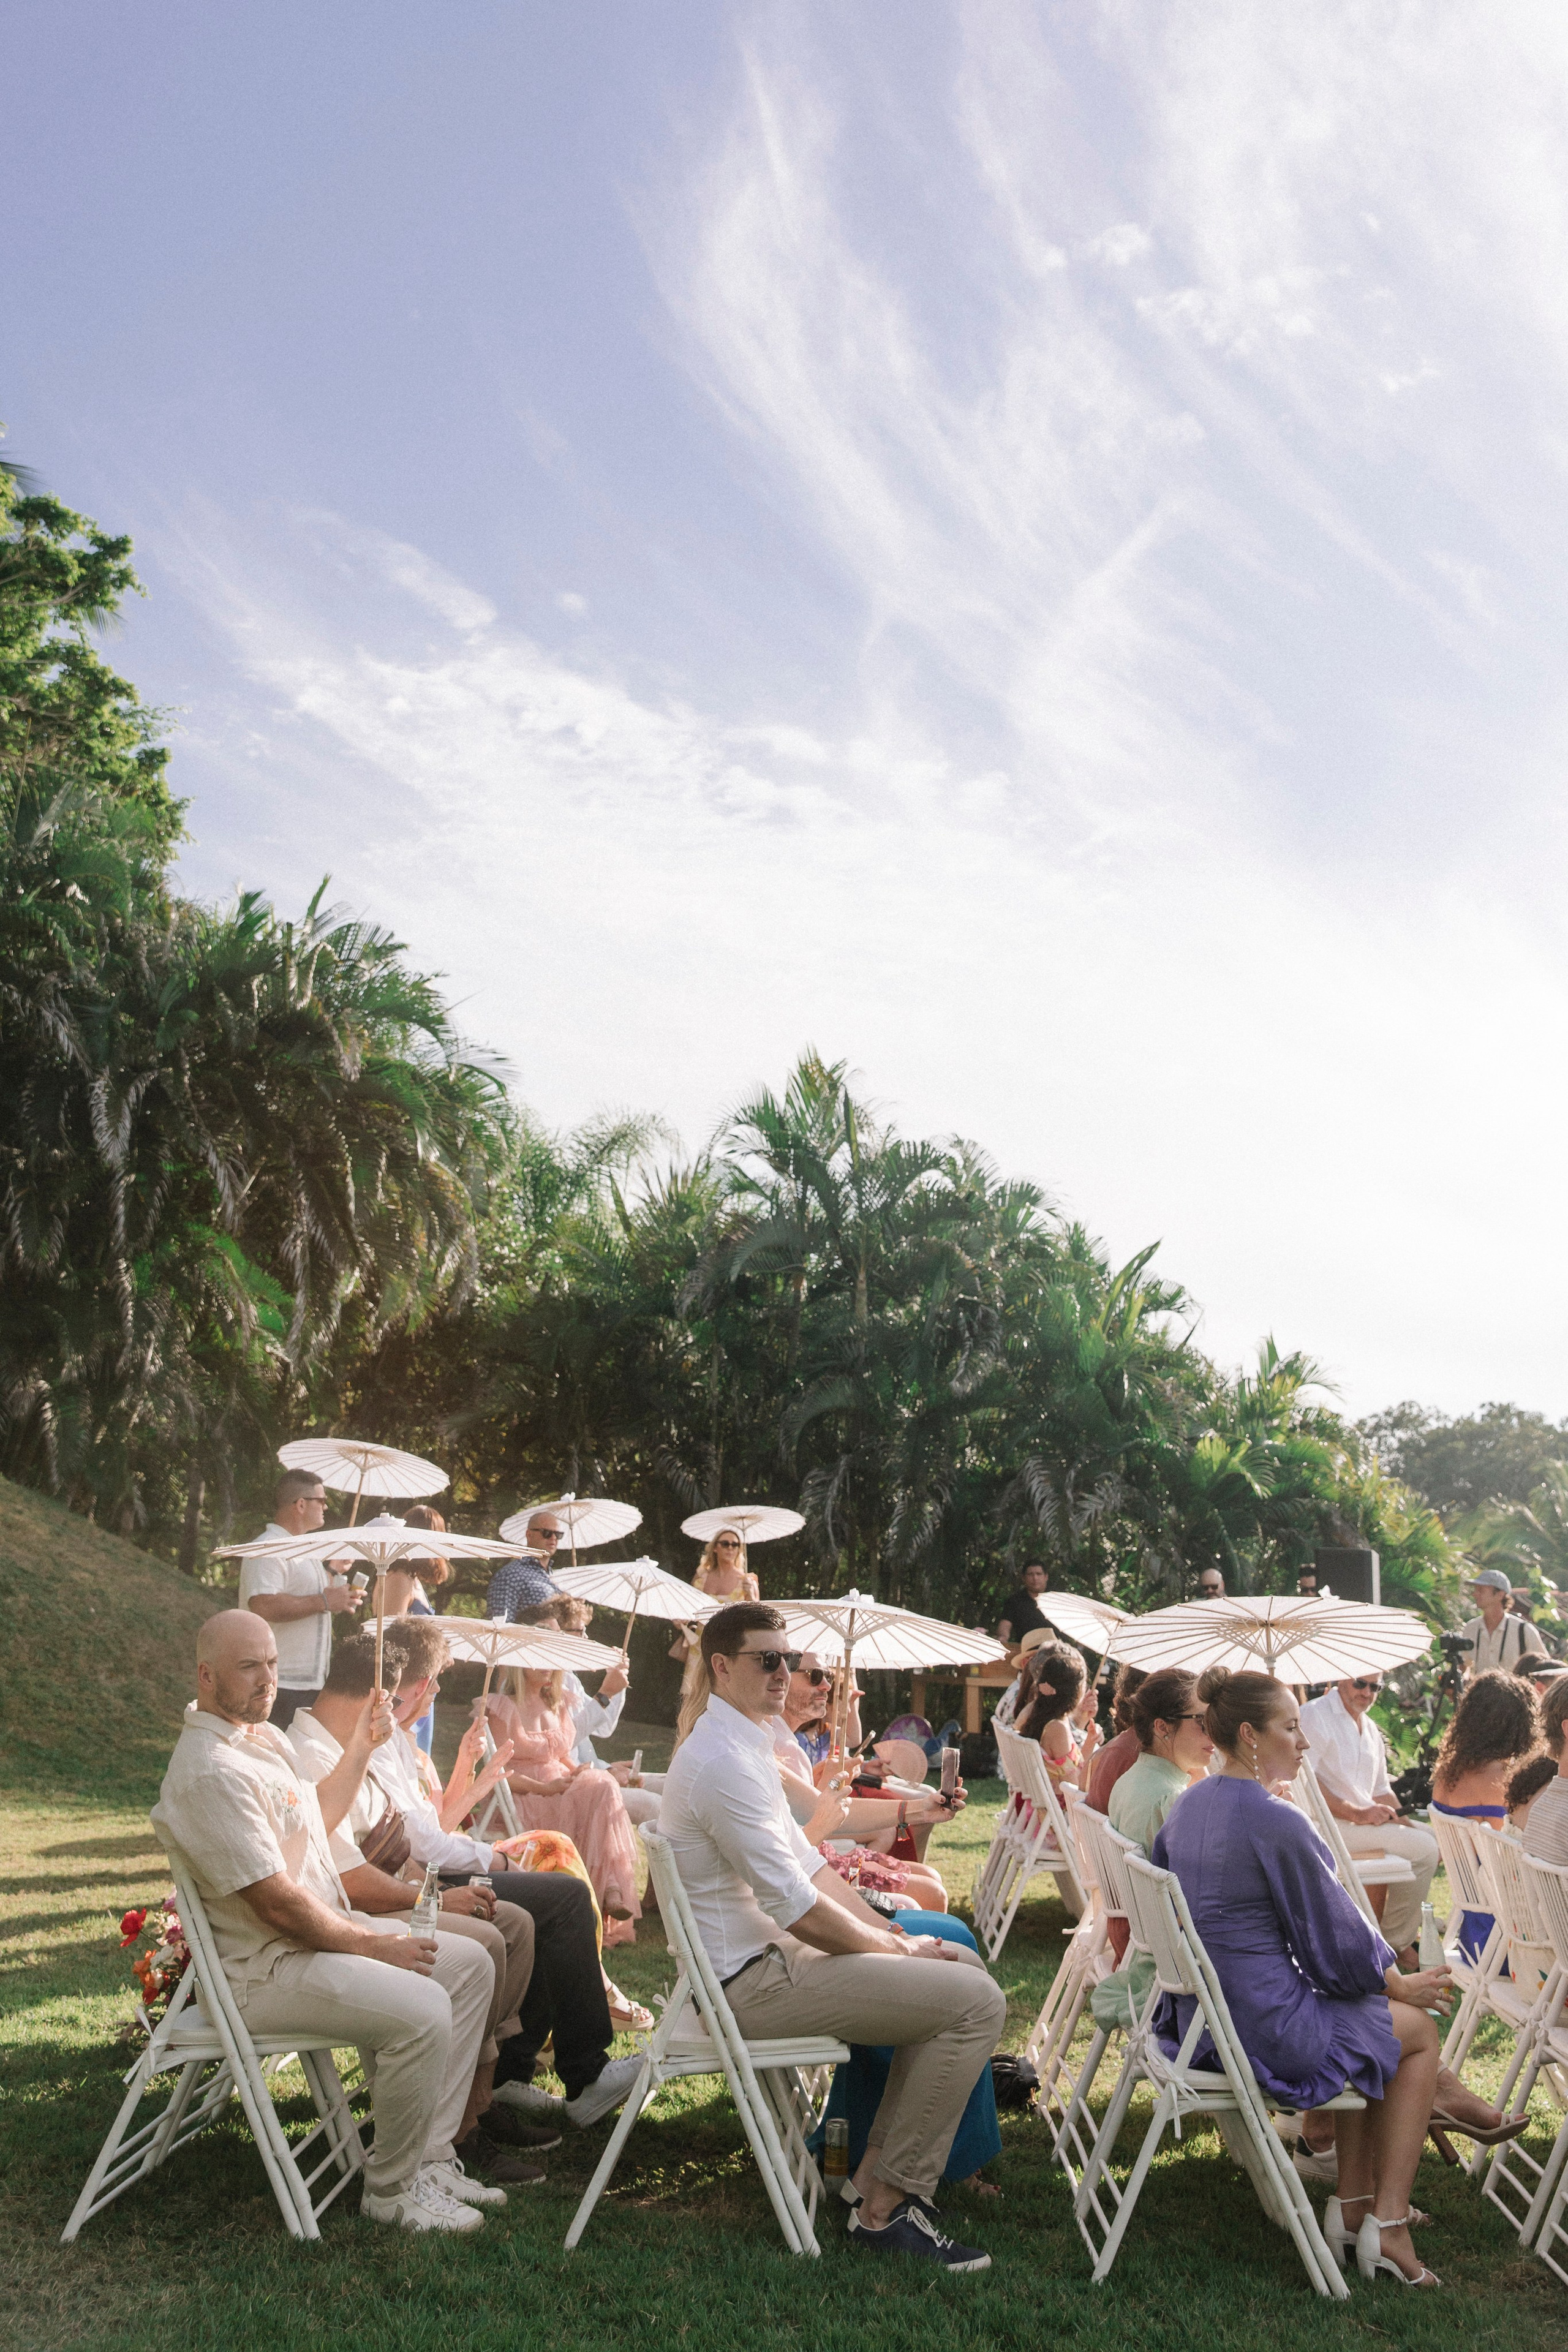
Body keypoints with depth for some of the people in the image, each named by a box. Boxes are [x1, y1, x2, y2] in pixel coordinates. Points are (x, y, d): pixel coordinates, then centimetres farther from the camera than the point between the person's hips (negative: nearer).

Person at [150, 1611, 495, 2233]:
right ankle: (391, 2189, -5)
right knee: (421, 2011, -27)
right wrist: (375, 1945, -15)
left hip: (324, 1929, 11)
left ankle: (427, 2156, 9)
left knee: (470, 1964, 7)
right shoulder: (210, 1771, -24)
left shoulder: (263, 1735, 10)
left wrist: (360, 1749, 15)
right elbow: (277, 1903, -24)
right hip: (264, 1967, -11)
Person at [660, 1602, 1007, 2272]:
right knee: (977, 2001, -15)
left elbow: (805, 1862, 17)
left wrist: (893, 1935, 6)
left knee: (958, 1961, 16)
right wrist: (899, 1949, -9)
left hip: (771, 1950, 11)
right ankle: (886, 2207, -5)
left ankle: (881, 2165, 18)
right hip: (752, 1981, -11)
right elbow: (798, 1908, -22)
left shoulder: (743, 1747, 14)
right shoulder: (724, 1762, -21)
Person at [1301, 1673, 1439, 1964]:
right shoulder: (1314, 1715, -9)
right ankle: (1397, 1943, -10)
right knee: (1423, 1848, -20)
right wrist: (1357, 1814, -22)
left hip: (1366, 1818, 9)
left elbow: (1382, 1790, 24)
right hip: (1329, 1823, -9)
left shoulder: (1371, 1729, 20)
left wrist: (1398, 1818, 3)